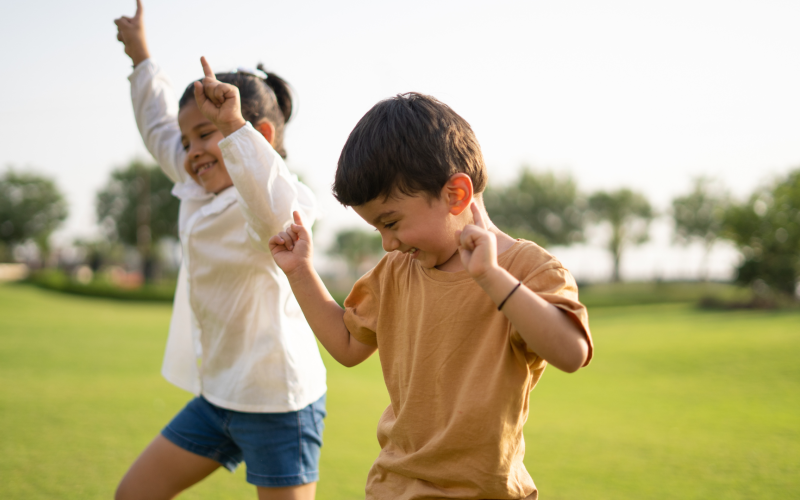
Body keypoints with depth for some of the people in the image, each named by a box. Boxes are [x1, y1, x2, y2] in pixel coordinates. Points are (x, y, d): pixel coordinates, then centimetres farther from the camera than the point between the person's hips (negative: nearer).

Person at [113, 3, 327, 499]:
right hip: (217, 395, 9)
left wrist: (232, 125, -50)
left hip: (277, 402, -9)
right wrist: (141, 57, 36)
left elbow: (277, 210, -46)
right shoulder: (200, 193, 8)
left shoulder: (262, 199, -18)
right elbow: (161, 131, 27)